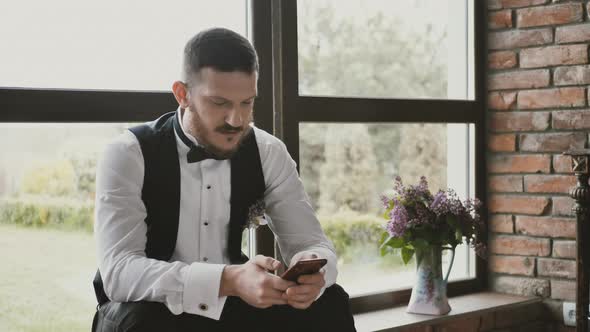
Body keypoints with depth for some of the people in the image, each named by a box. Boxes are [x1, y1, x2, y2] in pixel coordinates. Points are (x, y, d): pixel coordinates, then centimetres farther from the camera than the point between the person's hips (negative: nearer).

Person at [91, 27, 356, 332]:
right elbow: (119, 271, -32)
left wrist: (311, 270, -34)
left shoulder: (267, 152, -6)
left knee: (329, 303, -17)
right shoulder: (128, 155, -20)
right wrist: (230, 280, -47)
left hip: (230, 306, 4)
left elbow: (312, 242, -6)